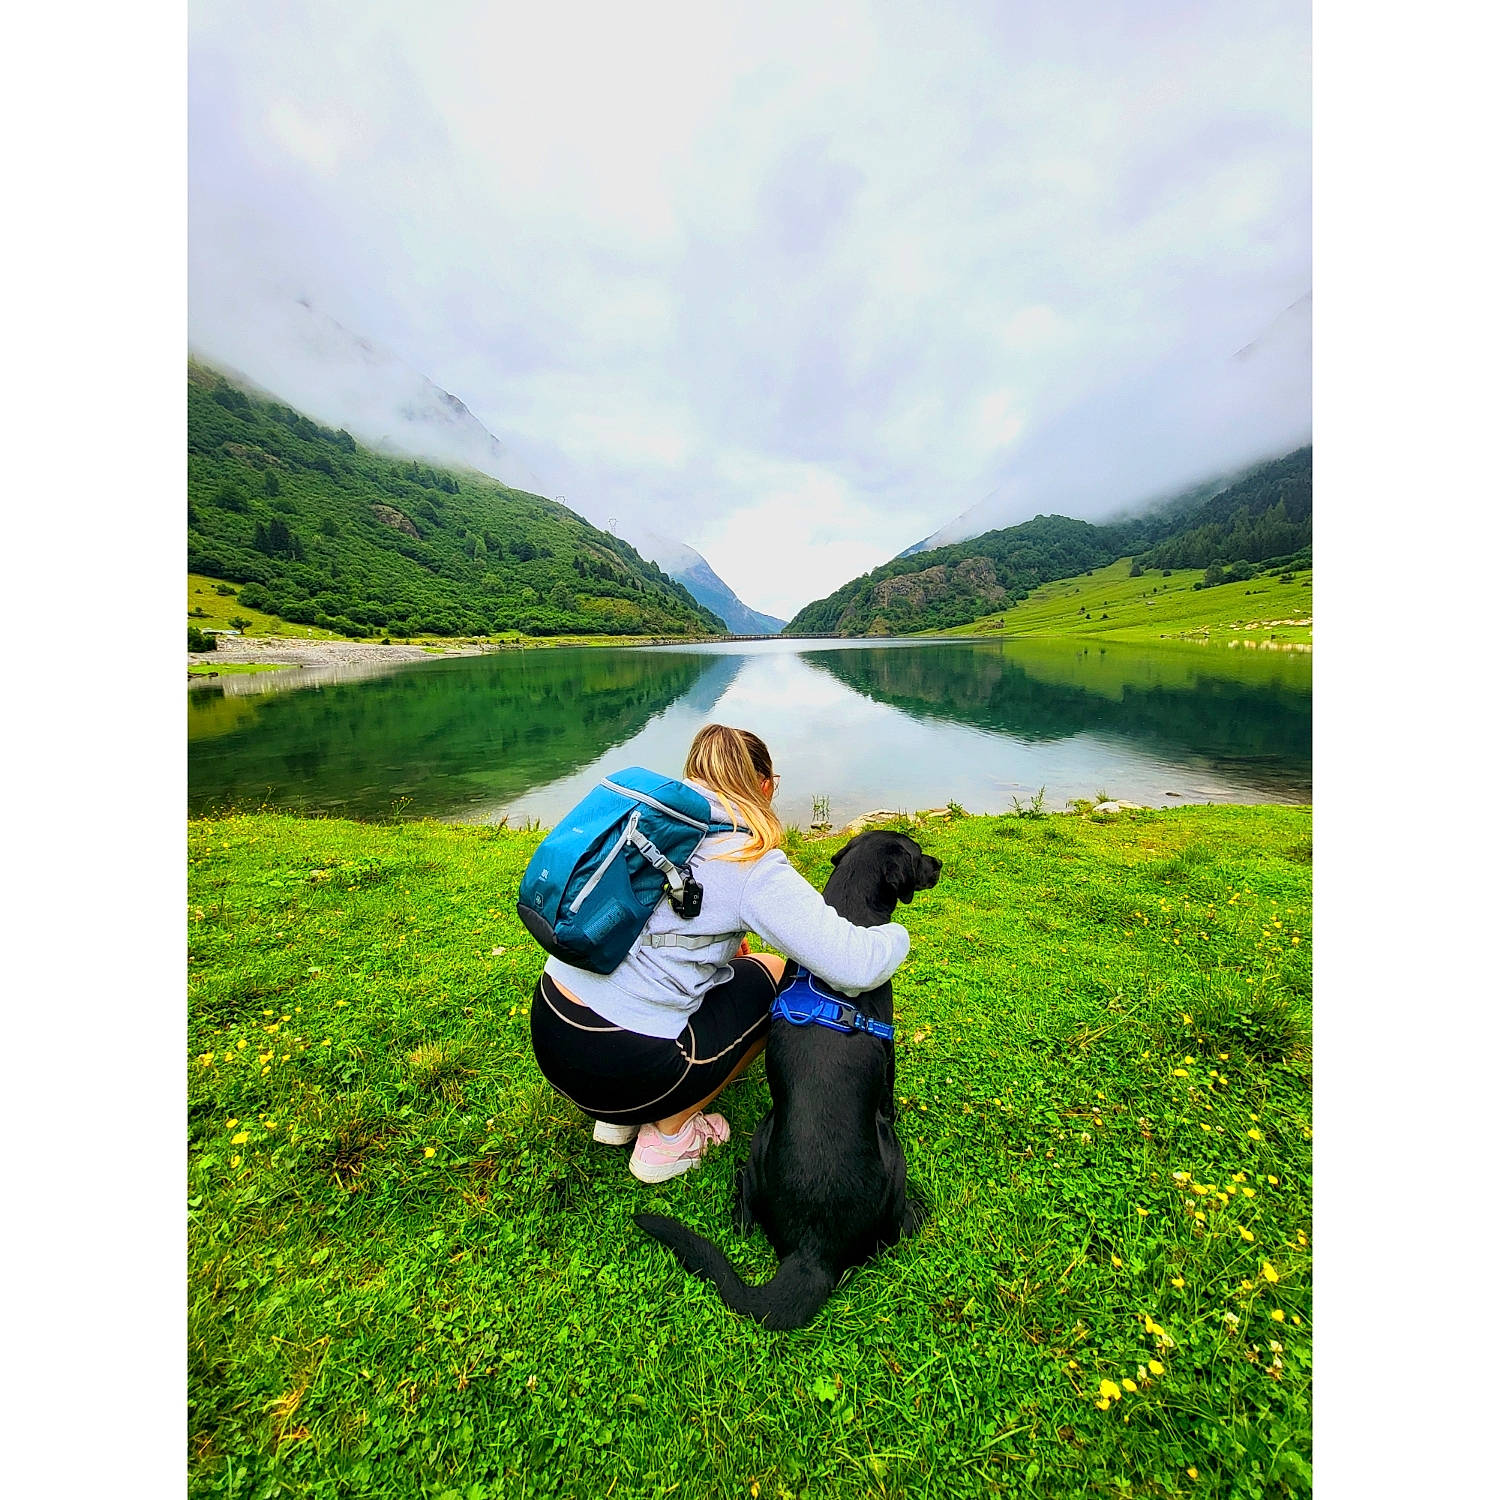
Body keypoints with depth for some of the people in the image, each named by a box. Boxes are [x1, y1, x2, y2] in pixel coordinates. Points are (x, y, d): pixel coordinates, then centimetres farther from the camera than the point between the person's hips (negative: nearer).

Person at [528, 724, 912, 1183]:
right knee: (774, 973, 11)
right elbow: (855, 965, -20)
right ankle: (667, 1135, 16)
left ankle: (618, 1116, 24)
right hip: (620, 1064, -7)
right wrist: (896, 934, 3)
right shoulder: (752, 863, -16)